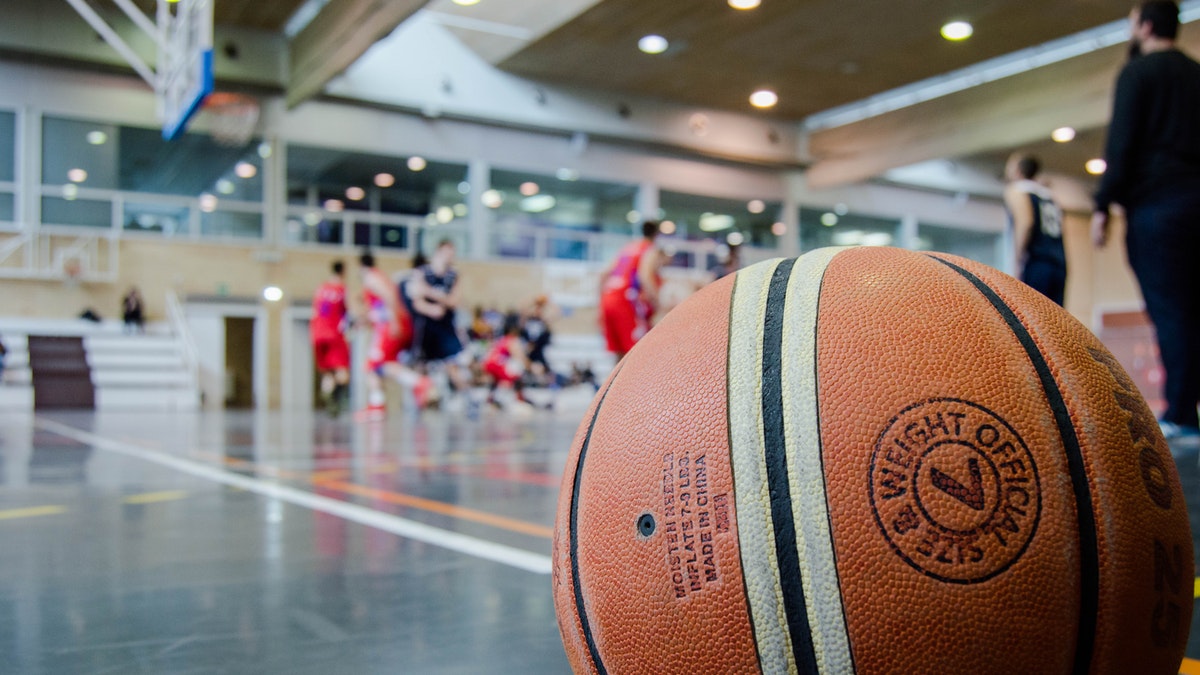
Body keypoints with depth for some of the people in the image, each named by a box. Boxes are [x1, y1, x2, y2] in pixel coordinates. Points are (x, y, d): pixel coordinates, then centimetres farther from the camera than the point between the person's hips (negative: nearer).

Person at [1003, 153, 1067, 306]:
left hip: (1035, 263, -7)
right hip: (1059, 265, 7)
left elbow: (1025, 221, -12)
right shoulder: (1047, 193, 26)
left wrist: (1018, 262, -15)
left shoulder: (1016, 189, 4)